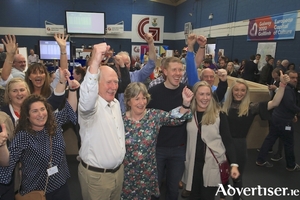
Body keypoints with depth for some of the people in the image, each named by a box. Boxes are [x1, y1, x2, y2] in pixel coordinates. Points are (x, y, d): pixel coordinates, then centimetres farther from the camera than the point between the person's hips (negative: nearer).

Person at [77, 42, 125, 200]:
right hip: (95, 175, -7)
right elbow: (86, 99, -47)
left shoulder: (116, 103, 4)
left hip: (118, 170, 7)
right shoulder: (90, 104, -21)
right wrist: (95, 62, -58)